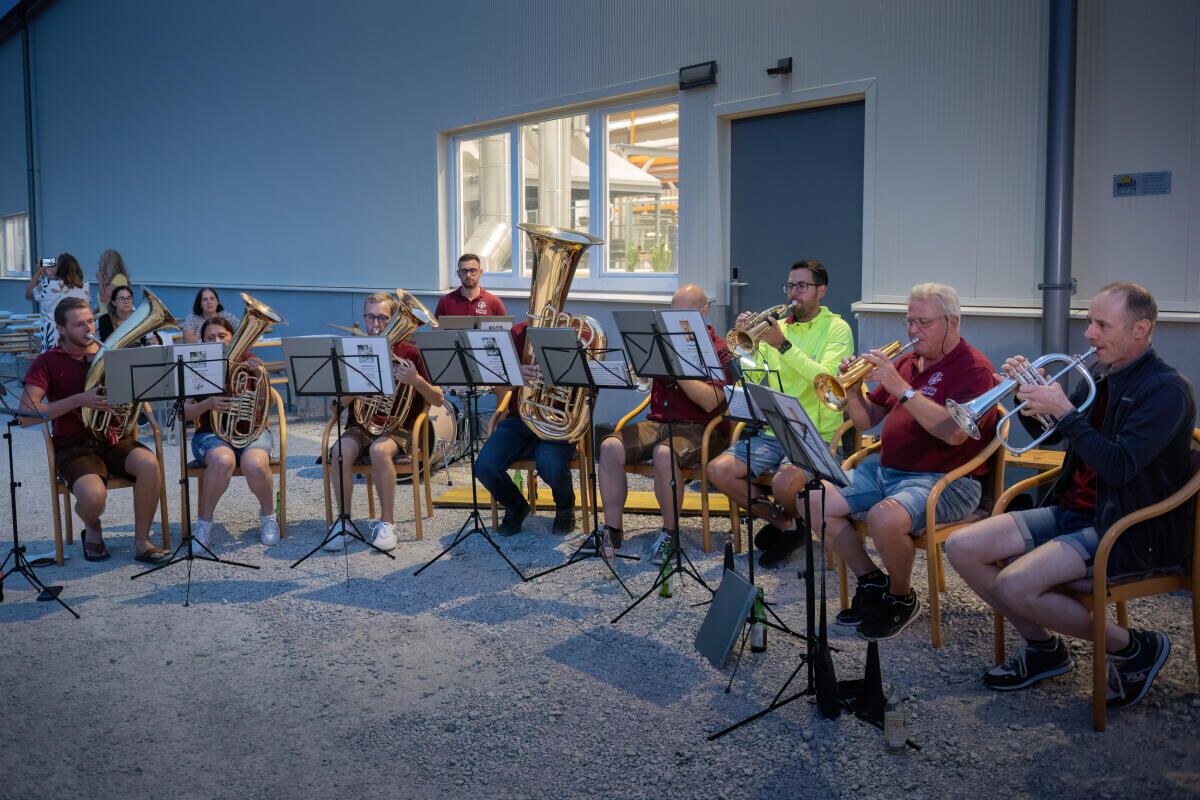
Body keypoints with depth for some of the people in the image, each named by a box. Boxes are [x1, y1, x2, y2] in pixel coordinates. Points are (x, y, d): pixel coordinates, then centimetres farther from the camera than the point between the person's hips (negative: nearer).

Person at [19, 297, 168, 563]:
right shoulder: (47, 363, -1)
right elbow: (26, 416, -13)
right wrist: (79, 400, -21)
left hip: (113, 438, 3)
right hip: (73, 444, -3)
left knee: (149, 464, -31)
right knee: (94, 495, -33)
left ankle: (141, 541, -14)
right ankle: (93, 531, 6)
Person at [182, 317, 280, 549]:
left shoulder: (246, 361, 8)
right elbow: (185, 413, -2)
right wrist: (207, 404, -23)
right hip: (212, 433, 0)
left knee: (255, 465, -34)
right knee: (223, 461, -37)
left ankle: (268, 515, -5)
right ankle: (203, 523, -18)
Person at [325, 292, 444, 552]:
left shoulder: (409, 353, 0)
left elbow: (438, 400, -1)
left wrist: (416, 380, -20)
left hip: (398, 428, -3)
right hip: (361, 425, 3)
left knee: (380, 450, -36)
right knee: (340, 452, -30)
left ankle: (387, 524, -21)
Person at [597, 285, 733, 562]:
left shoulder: (718, 350, -2)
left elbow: (710, 402, -17)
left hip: (699, 428, -5)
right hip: (658, 422, 5)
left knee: (664, 454, -36)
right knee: (610, 446, -21)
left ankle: (669, 533, -16)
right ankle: (612, 529, -13)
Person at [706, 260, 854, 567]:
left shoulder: (836, 328, 0)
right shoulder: (777, 328, 14)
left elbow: (826, 379, -19)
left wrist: (783, 345, -23)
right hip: (773, 433, 6)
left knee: (784, 483, -33)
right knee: (718, 471, -13)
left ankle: (794, 521, 5)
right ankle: (783, 524, 5)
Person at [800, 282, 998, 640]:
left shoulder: (973, 367, -9)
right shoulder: (907, 361, 14)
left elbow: (955, 432, -26)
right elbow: (867, 420, 16)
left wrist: (901, 388, -26)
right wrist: (852, 391, -5)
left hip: (942, 480, -8)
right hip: (884, 469, 8)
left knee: (884, 517, -36)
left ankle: (902, 598, -5)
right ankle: (871, 581, 8)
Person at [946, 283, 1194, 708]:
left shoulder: (1167, 389, -14)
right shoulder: (1101, 376, 10)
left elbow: (1120, 466, -25)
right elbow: (1047, 433, 18)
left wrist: (1064, 410, -23)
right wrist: (1031, 394, 0)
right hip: (1072, 510, 8)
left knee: (1014, 586, -27)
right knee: (961, 548, -5)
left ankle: (1133, 647, -3)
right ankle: (1043, 646, 11)